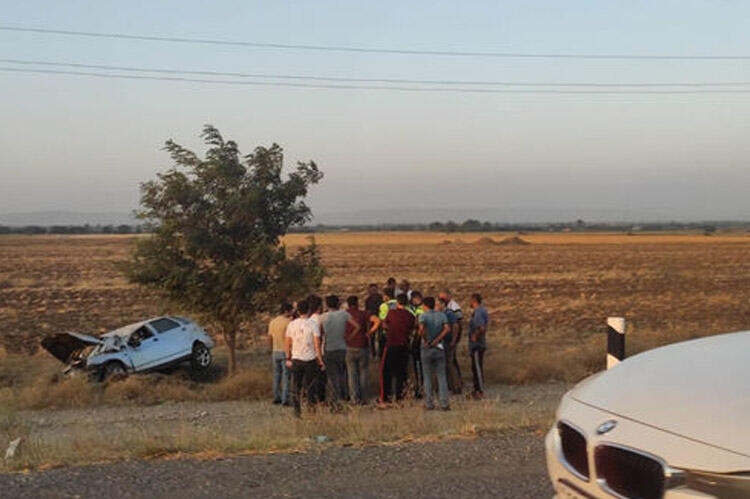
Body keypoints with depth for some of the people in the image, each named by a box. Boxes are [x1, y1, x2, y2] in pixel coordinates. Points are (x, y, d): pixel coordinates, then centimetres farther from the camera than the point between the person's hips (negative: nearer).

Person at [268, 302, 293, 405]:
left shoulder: (272, 322, 9)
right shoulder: (288, 321, -12)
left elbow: (269, 338, 12)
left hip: (275, 352, 6)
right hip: (285, 352, -6)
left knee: (276, 375, 13)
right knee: (286, 375, -2)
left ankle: (276, 397, 15)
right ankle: (285, 399, -5)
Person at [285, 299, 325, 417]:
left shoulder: (291, 324, 1)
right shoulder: (313, 324, -9)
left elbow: (288, 344, 7)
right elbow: (317, 345, -9)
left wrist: (288, 359, 19)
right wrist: (321, 361, -2)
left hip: (296, 360, 2)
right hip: (310, 360, -2)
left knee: (296, 388, 10)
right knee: (310, 387, 5)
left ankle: (297, 412, 12)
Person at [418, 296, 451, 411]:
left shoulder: (423, 316, -6)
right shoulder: (441, 315, 3)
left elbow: (421, 328, -26)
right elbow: (446, 329, -12)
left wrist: (425, 341, -13)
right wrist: (436, 341, -11)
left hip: (427, 349, -2)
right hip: (439, 348, 2)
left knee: (427, 377, 8)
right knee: (441, 376, 7)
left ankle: (429, 403, 10)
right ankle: (444, 403, 4)